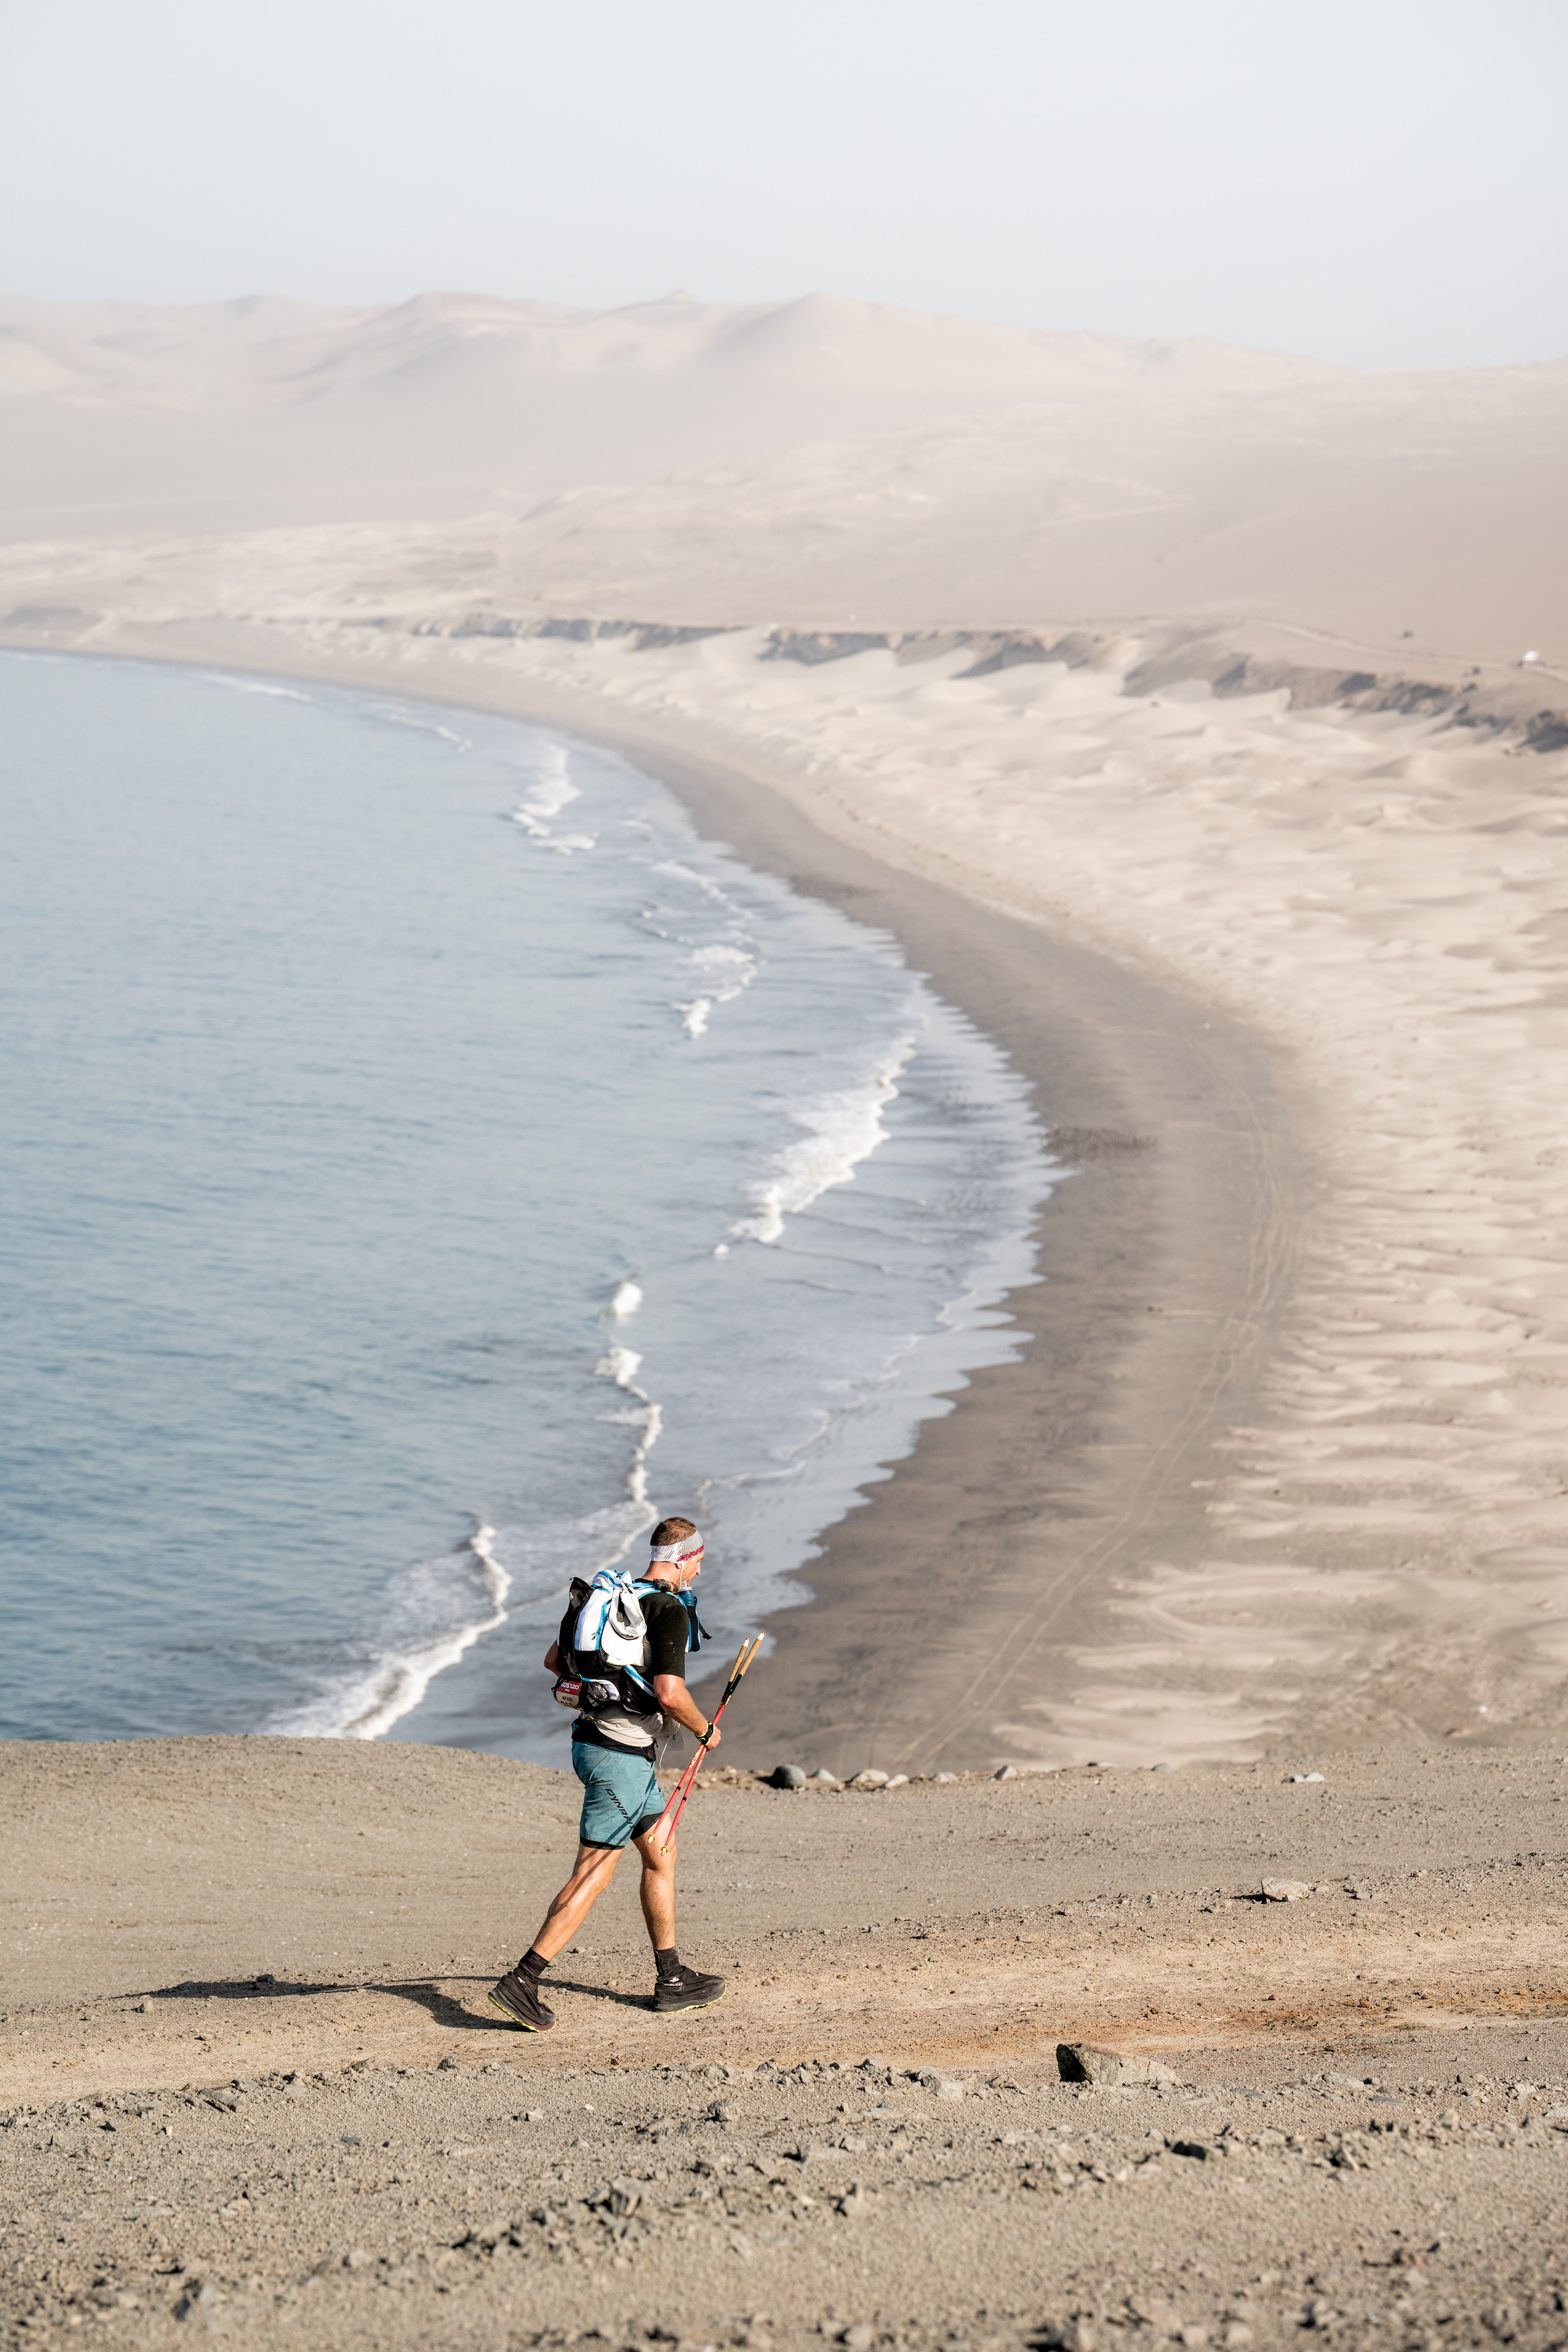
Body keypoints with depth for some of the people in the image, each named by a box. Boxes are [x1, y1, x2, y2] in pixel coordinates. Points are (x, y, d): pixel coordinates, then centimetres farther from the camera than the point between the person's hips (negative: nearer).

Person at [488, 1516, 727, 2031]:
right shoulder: (671, 1610, -15)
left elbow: (554, 1660, 18)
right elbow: (671, 1694, -23)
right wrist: (705, 1730, -5)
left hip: (593, 1736, 10)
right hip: (621, 1754, -10)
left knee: (661, 1852, 18)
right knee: (593, 1874, -8)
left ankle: (670, 1979, 23)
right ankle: (522, 1981, -11)